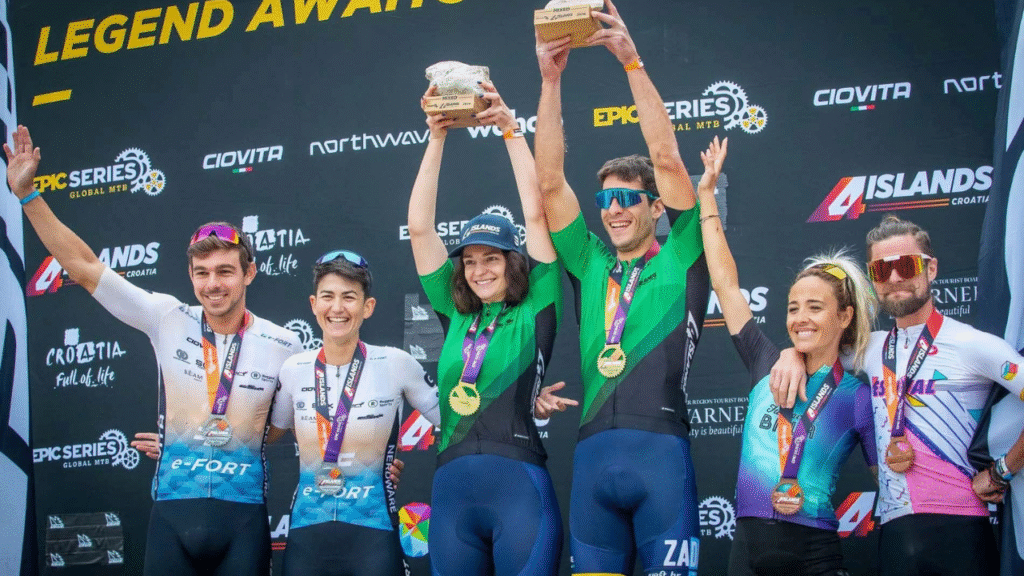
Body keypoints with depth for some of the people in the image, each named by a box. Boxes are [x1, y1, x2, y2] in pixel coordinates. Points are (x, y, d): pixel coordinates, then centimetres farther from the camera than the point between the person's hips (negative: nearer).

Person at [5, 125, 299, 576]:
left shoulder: (282, 345, -1)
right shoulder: (169, 320, 1)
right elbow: (83, 267, 2)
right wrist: (26, 194, -1)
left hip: (242, 517, -1)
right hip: (173, 510, 1)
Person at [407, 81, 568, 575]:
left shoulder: (535, 312, 6)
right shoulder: (454, 315, 15)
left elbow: (536, 215, 1)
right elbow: (419, 227, 13)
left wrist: (511, 129, 1)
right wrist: (436, 138, 9)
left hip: (519, 484, -4)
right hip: (451, 489, 4)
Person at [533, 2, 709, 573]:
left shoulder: (681, 259, 9)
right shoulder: (591, 265, 18)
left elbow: (667, 159, 0)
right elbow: (550, 182, 13)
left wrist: (632, 60, -2)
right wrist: (551, 79, 7)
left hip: (660, 450, -4)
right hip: (593, 454, 4)